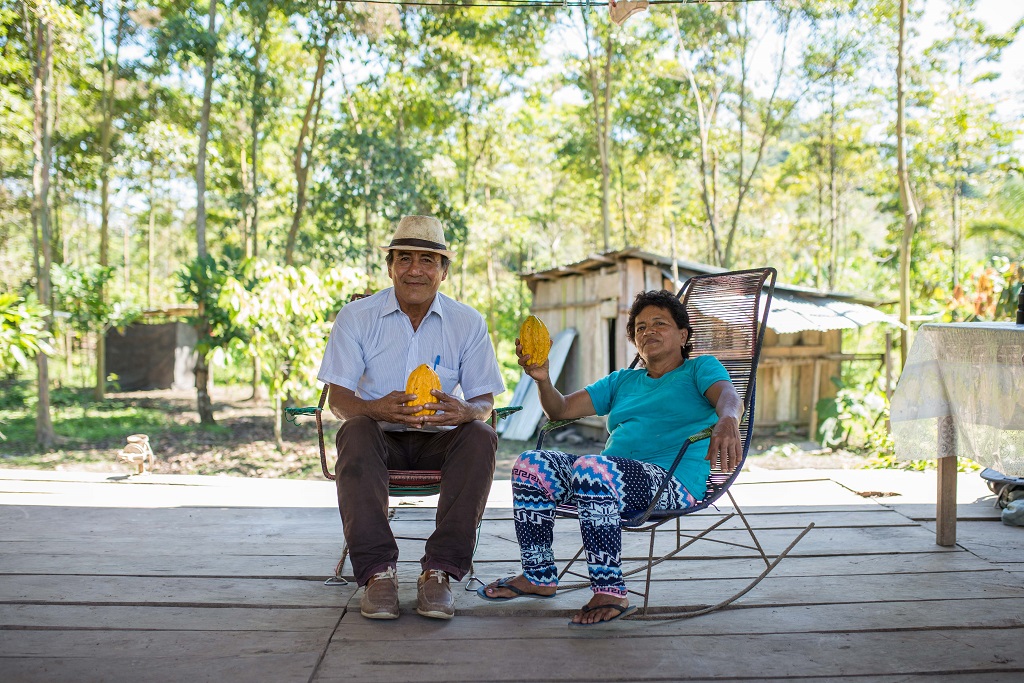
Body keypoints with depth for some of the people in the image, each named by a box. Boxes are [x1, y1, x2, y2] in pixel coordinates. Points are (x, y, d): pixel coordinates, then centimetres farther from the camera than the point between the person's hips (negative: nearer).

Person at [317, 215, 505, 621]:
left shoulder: (468, 323, 0)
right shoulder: (356, 317, -2)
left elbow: (484, 401, -2)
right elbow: (339, 400, -6)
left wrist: (465, 411, -29)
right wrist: (377, 408, -31)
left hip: (440, 441, 1)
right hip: (381, 438, 0)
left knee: (480, 436, -30)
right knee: (355, 432, -33)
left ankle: (439, 571, -30)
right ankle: (378, 571, -35)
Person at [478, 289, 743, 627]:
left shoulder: (700, 368, 11)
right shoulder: (623, 380, 26)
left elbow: (729, 396, -14)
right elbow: (562, 410, 17)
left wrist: (726, 422, -39)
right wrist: (543, 379, -5)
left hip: (672, 484, -7)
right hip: (612, 477, 7)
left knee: (592, 468, -34)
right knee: (531, 465, -10)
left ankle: (610, 592, -29)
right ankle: (539, 577, -3)